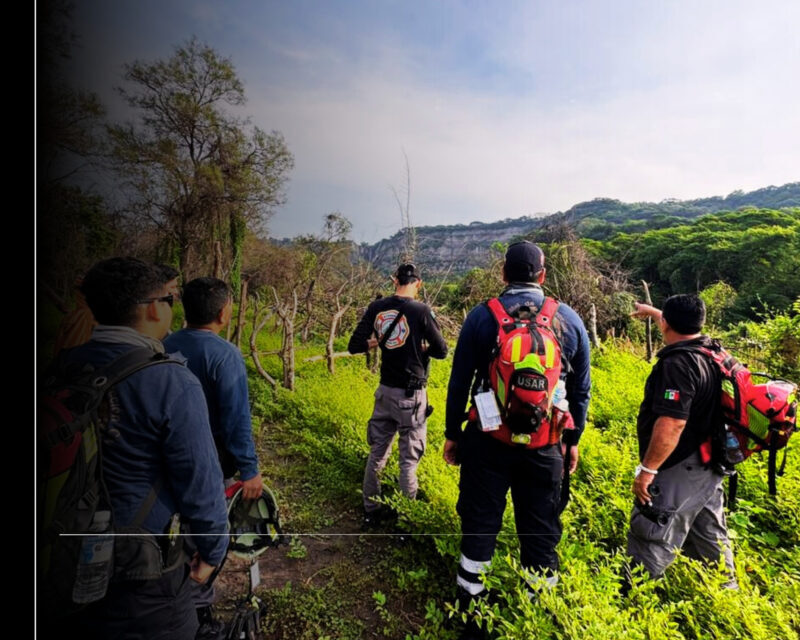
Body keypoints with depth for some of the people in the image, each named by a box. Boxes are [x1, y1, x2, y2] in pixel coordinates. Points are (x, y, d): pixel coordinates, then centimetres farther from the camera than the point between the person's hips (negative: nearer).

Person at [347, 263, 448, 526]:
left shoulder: (376, 308, -2)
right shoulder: (421, 311, -14)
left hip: (385, 391, 5)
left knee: (377, 453, 18)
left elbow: (354, 346, 1)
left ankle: (370, 511, 31)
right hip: (411, 396, -4)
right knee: (409, 460, 7)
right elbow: (441, 350, -6)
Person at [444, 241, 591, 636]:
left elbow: (459, 382, -3)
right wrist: (573, 439, 17)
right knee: (540, 531, 16)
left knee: (479, 526, 13)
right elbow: (581, 389, 5)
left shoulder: (481, 317, -7)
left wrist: (452, 433, 8)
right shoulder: (570, 320, -1)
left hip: (487, 440, -1)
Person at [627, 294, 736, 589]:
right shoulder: (711, 350, 4)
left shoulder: (678, 363, -25)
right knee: (710, 537, 25)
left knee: (652, 541, 1)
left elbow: (671, 424, -31)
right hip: (708, 467, 9)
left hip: (679, 471, -9)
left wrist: (647, 469, -23)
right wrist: (652, 311, 42)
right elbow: (681, 329, 27)